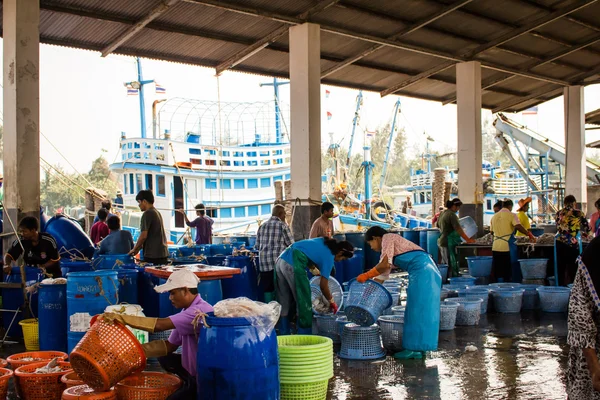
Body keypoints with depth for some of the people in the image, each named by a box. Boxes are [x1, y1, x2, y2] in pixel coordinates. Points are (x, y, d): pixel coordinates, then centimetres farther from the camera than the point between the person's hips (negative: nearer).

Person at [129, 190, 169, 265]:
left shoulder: (147, 214, -11)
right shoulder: (157, 213, 16)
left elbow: (144, 235, -16)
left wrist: (135, 249, -3)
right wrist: (139, 247, 20)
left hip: (152, 255, -8)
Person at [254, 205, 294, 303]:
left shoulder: (262, 226, 11)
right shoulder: (283, 226, -3)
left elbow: (257, 246, 15)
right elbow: (291, 244, -2)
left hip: (264, 264, 4)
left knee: (268, 290, 7)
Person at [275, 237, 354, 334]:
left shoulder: (322, 242, 19)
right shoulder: (328, 256, -1)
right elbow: (323, 286, 0)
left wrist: (317, 272, 27)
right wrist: (332, 302, 14)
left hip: (280, 260, 9)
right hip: (292, 266, -9)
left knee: (284, 304, 17)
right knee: (304, 304, 4)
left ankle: (284, 335, 23)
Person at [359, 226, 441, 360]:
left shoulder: (387, 238, 0)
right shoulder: (390, 243, 27)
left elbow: (385, 265, -15)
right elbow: (383, 272, 28)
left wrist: (366, 275, -4)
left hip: (422, 270, -10)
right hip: (427, 271, 10)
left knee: (417, 309, -6)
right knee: (421, 310, 11)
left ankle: (414, 349, -3)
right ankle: (419, 348, 16)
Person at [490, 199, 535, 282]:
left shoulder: (494, 216, 13)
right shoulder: (511, 215, -4)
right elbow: (518, 226, -19)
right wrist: (530, 235, -14)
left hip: (495, 247, 5)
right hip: (507, 247, -5)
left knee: (495, 272, 9)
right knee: (507, 273, 3)